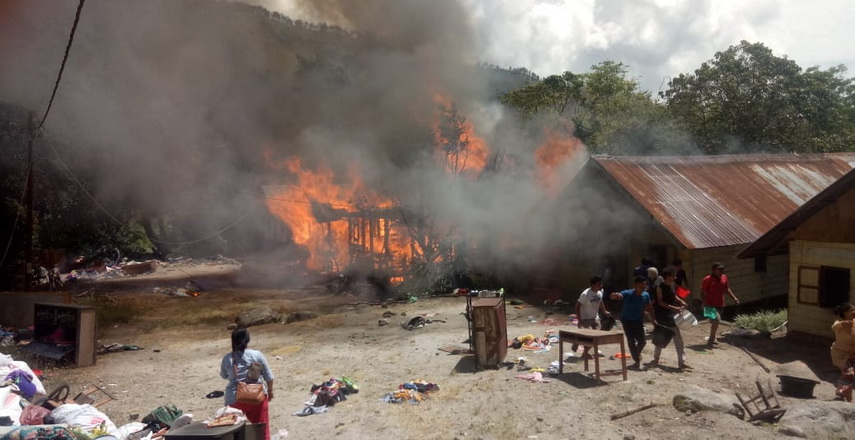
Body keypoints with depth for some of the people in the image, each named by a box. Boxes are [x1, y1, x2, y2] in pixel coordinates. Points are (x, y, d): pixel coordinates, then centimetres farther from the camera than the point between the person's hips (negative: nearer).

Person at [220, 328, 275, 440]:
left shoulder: (227, 358, -6)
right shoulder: (257, 355, -7)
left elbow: (224, 376, 12)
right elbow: (269, 377, -2)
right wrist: (270, 390, 13)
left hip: (235, 399, 0)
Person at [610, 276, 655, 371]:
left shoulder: (646, 295, -12)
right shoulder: (627, 294, -25)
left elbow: (649, 308, 4)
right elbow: (612, 296, -37)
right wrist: (615, 295, -59)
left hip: (638, 321, 4)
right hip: (627, 320, -3)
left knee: (642, 341, 5)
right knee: (631, 340, -10)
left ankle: (637, 354, 39)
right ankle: (637, 361, 5)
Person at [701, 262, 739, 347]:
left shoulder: (724, 277, 4)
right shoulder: (707, 279, -15)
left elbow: (727, 289, 15)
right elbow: (702, 292, -12)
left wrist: (734, 297, 5)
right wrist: (705, 302, -24)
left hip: (720, 305, 7)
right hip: (711, 304, -7)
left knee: (715, 322, 18)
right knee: (716, 320, -20)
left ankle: (711, 339, 37)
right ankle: (710, 341, -9)